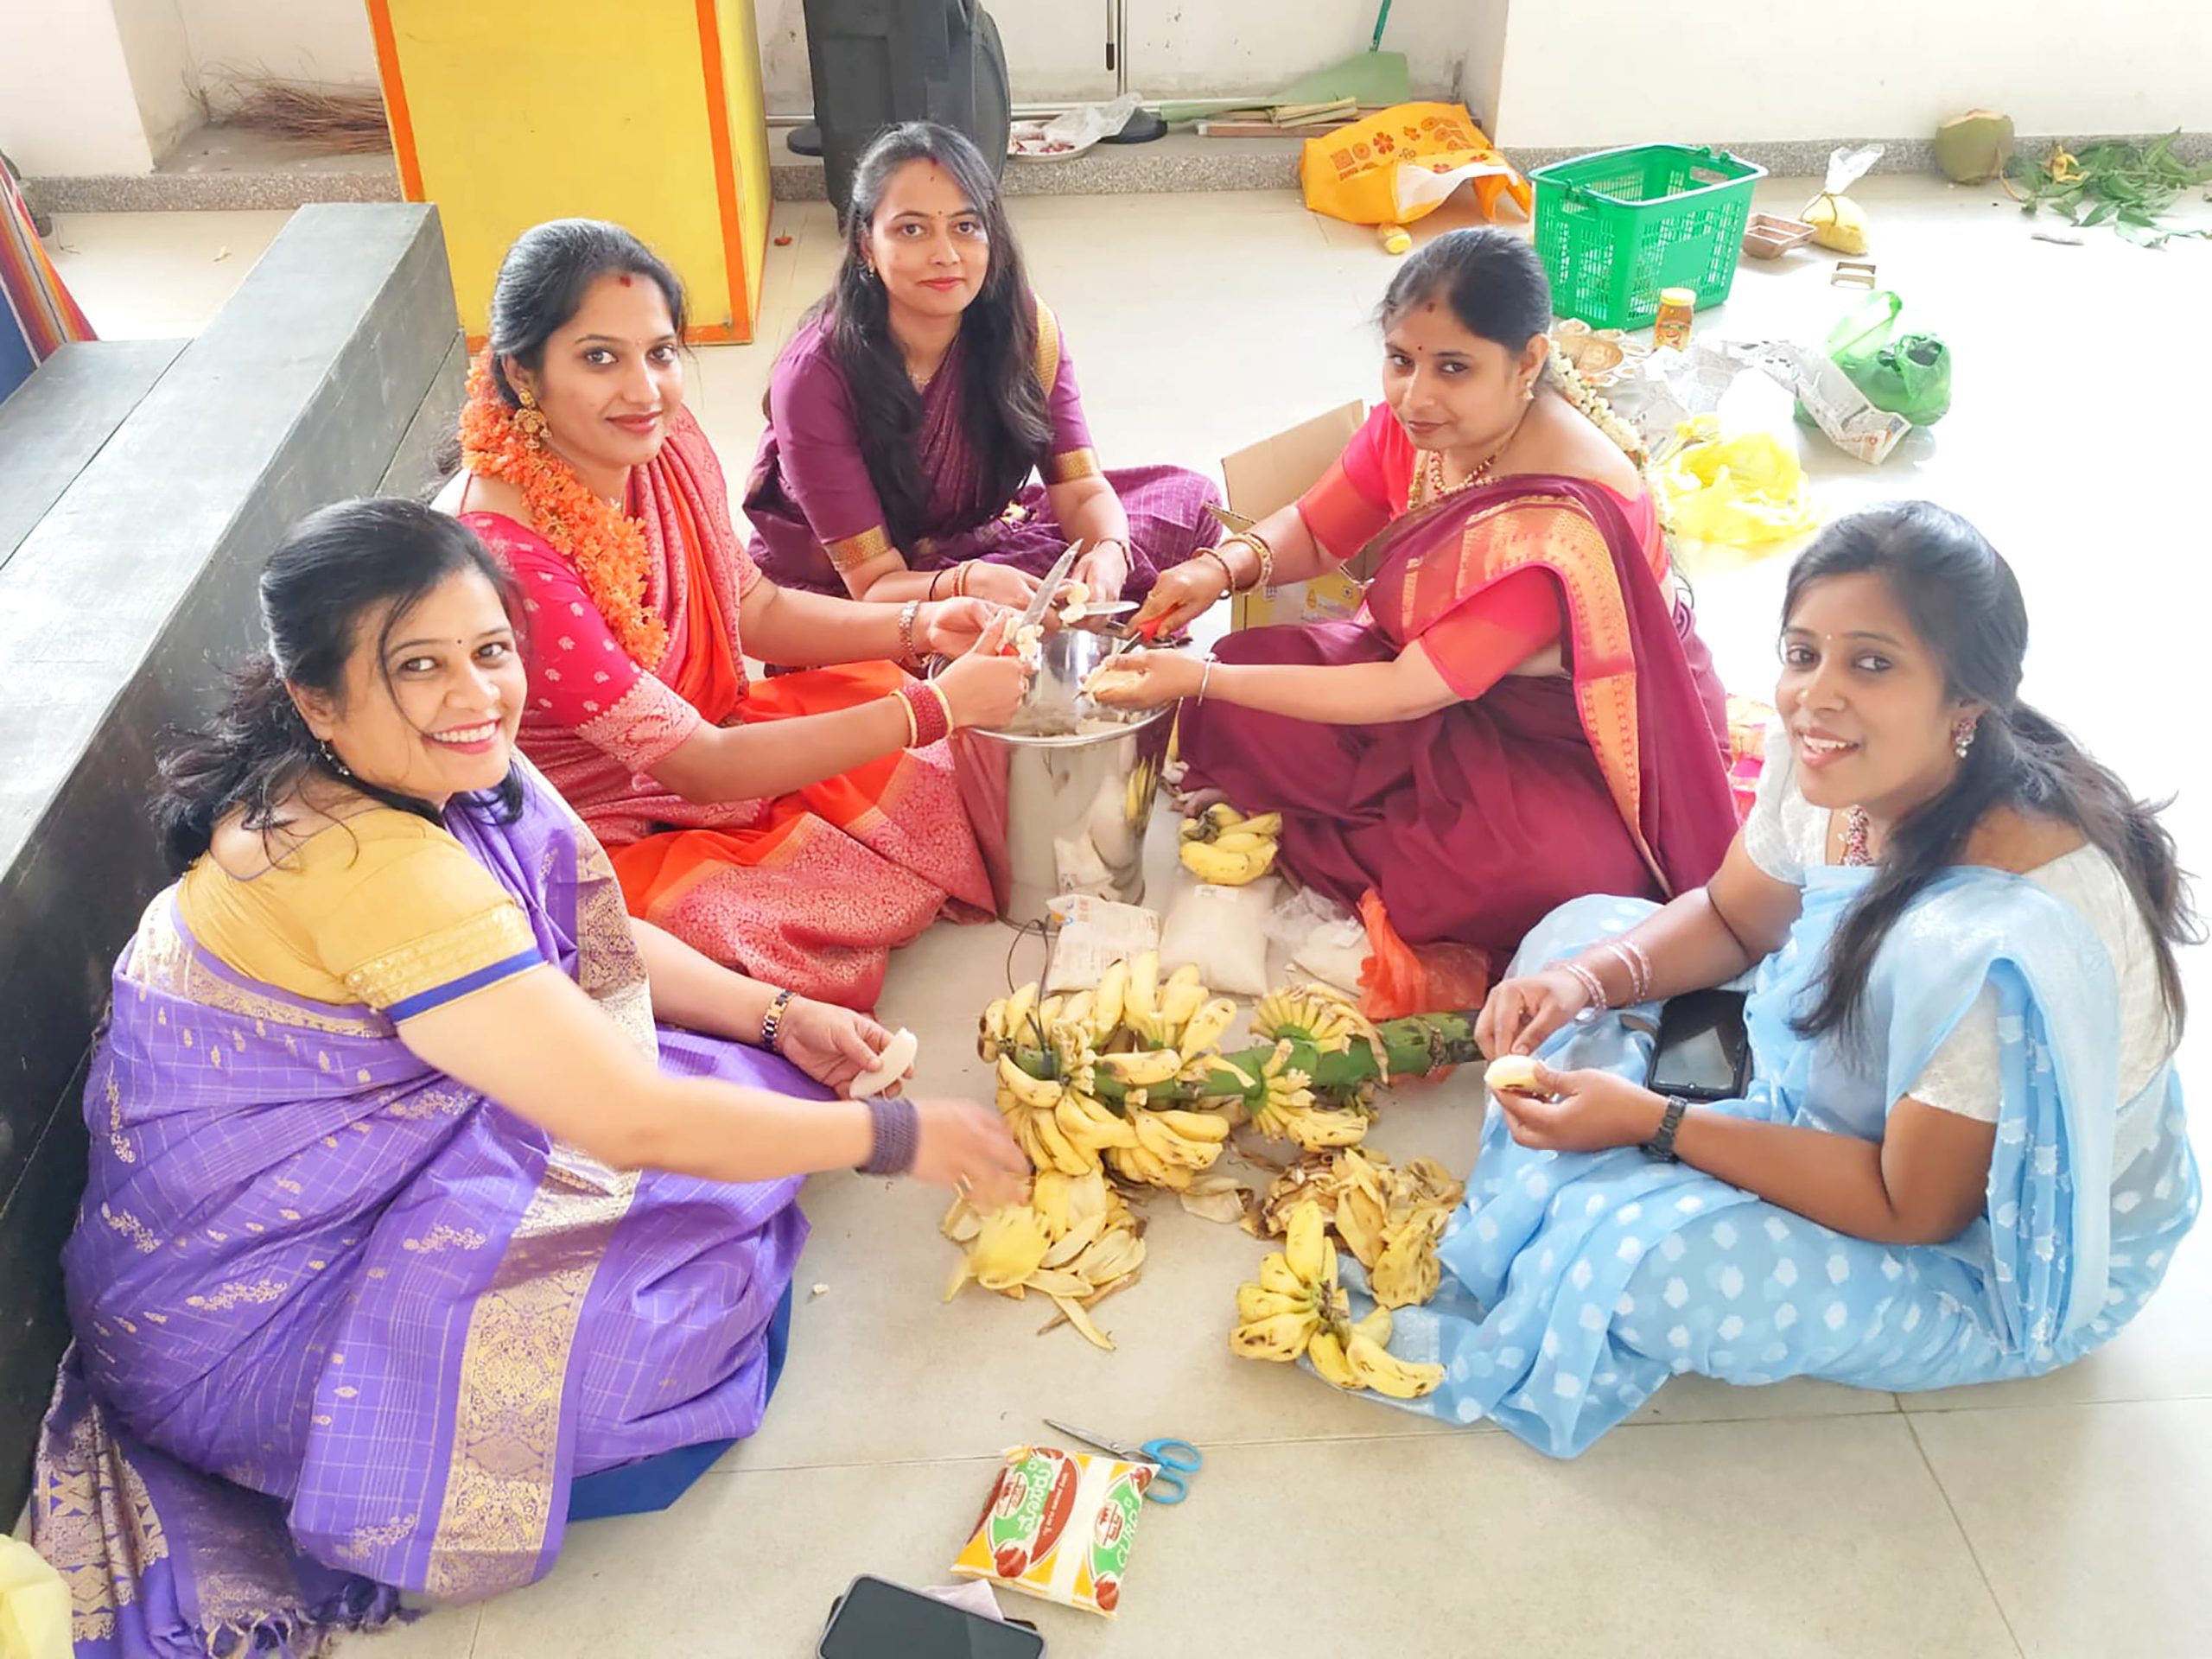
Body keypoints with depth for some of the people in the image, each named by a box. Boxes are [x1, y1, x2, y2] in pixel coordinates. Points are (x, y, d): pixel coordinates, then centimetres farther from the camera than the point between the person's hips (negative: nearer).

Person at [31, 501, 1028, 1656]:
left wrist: (775, 1019, -5)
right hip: (248, 1331, -9)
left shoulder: (430, 777, -5)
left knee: (748, 1088, 4)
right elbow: (629, 1122, -31)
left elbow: (582, 942, 10)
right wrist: (899, 1138, -21)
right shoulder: (369, 864, -32)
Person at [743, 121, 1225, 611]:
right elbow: (875, 581, -25)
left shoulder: (1027, 327, -14)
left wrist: (1109, 554, -38)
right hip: (837, 585, -5)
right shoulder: (816, 374, -27)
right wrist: (967, 585, -48)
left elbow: (1083, 492, -13)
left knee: (1186, 496, -7)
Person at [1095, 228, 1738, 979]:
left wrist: (1201, 680, -30)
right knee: (1240, 696, -11)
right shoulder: (1415, 422, -13)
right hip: (1430, 668, 6)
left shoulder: (1566, 523, -35)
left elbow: (1412, 692, -31)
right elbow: (1315, 531, 4)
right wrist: (1222, 566, -20)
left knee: (1546, 868, -37)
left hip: (1590, 744, -6)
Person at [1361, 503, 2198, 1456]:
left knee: (1641, 1261, -30)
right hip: (1841, 1092, 8)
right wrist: (1586, 979, -17)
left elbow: (1915, 1208, -27)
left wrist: (1653, 1122, -27)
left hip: (1993, 1251, -8)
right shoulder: (1833, 764, -17)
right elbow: (1731, 919, 3)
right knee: (1580, 933, 2)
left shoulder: (2007, 939, -38)